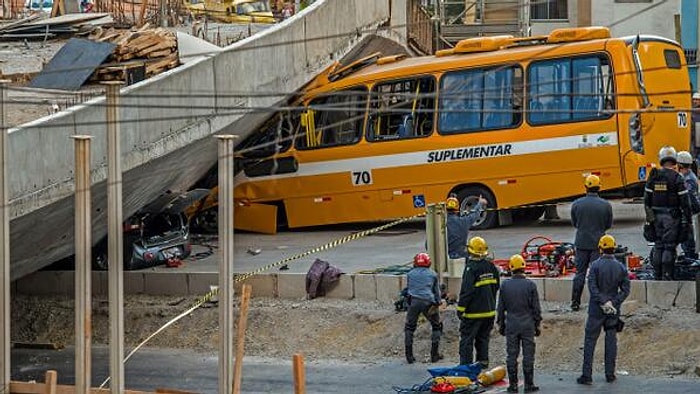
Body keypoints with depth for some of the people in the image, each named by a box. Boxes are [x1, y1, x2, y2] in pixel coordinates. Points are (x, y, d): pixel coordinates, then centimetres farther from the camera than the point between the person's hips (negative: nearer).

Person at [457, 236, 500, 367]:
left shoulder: (471, 268, -18)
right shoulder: (491, 267, 5)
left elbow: (466, 291, -20)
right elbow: (495, 287, 15)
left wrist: (460, 309, -12)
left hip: (473, 312, -7)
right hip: (489, 311, 7)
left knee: (466, 340, 0)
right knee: (483, 339, 17)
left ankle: (466, 366, -2)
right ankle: (483, 364, 20)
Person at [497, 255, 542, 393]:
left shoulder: (505, 285, 0)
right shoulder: (530, 285, -6)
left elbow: (501, 308, 6)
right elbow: (536, 308, -1)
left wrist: (501, 324, 16)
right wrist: (537, 325, 9)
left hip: (511, 325, 1)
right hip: (527, 325, -1)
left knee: (511, 355, 5)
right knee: (528, 355, 3)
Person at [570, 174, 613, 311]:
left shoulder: (576, 204, -5)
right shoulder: (606, 205, -8)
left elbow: (574, 223, 6)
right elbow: (609, 225, 2)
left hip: (581, 243, 2)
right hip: (598, 243, -2)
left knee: (580, 273, 10)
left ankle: (575, 302, 10)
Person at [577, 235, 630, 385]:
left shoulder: (596, 265, -10)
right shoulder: (621, 267, 1)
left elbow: (592, 287, -17)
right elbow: (625, 289, -1)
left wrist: (602, 301, -14)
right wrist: (614, 302, -5)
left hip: (596, 310, -3)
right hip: (614, 310, 3)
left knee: (590, 340, 2)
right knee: (611, 341, 11)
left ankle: (587, 375, -1)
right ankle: (610, 374, 13)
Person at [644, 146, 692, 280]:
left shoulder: (653, 177, 4)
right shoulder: (677, 178, -10)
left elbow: (647, 199, 9)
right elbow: (684, 201, -10)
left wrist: (649, 216, 17)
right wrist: (687, 220, -4)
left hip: (656, 216, 5)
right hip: (672, 217, -5)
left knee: (658, 245, 13)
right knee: (669, 247, -2)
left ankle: (657, 276, 16)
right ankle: (667, 276, -5)